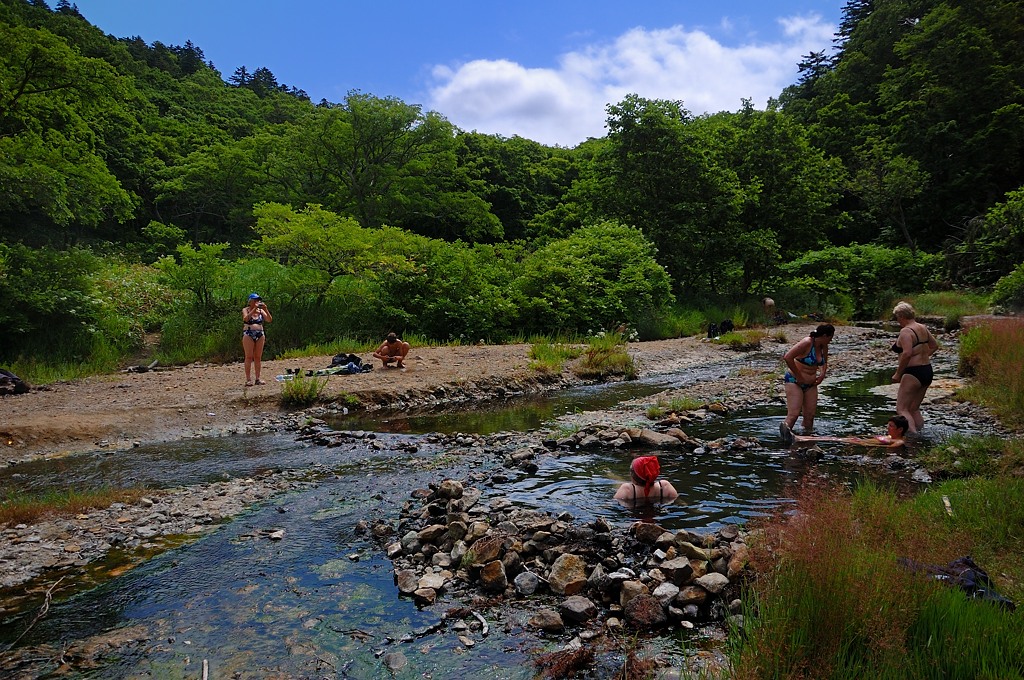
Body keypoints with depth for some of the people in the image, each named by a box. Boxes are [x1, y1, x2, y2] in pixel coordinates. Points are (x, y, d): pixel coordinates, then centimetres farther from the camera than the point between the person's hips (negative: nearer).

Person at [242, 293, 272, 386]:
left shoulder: (261, 310, 11)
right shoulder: (246, 310, 2)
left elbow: (269, 320, 0)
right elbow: (246, 318, -18)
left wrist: (265, 309, -11)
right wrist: (254, 309, -21)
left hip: (260, 335, 4)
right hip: (248, 334, -4)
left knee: (258, 357, 4)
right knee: (249, 357, -6)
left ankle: (258, 378, 8)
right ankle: (248, 379, -6)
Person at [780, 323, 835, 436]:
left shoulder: (824, 346, 5)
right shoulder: (807, 343, -19)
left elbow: (824, 362, 27)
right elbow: (788, 357, -28)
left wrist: (822, 374, 7)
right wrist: (798, 376, -20)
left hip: (811, 384, 8)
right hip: (794, 382, -7)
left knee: (810, 416, 5)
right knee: (794, 414, -18)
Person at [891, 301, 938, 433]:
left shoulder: (906, 331, -15)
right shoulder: (923, 328, 12)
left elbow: (907, 353, -27)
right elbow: (934, 346, 26)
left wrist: (898, 374, -19)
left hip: (913, 373, -9)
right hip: (928, 371, 9)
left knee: (902, 409, -8)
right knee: (914, 409, 19)